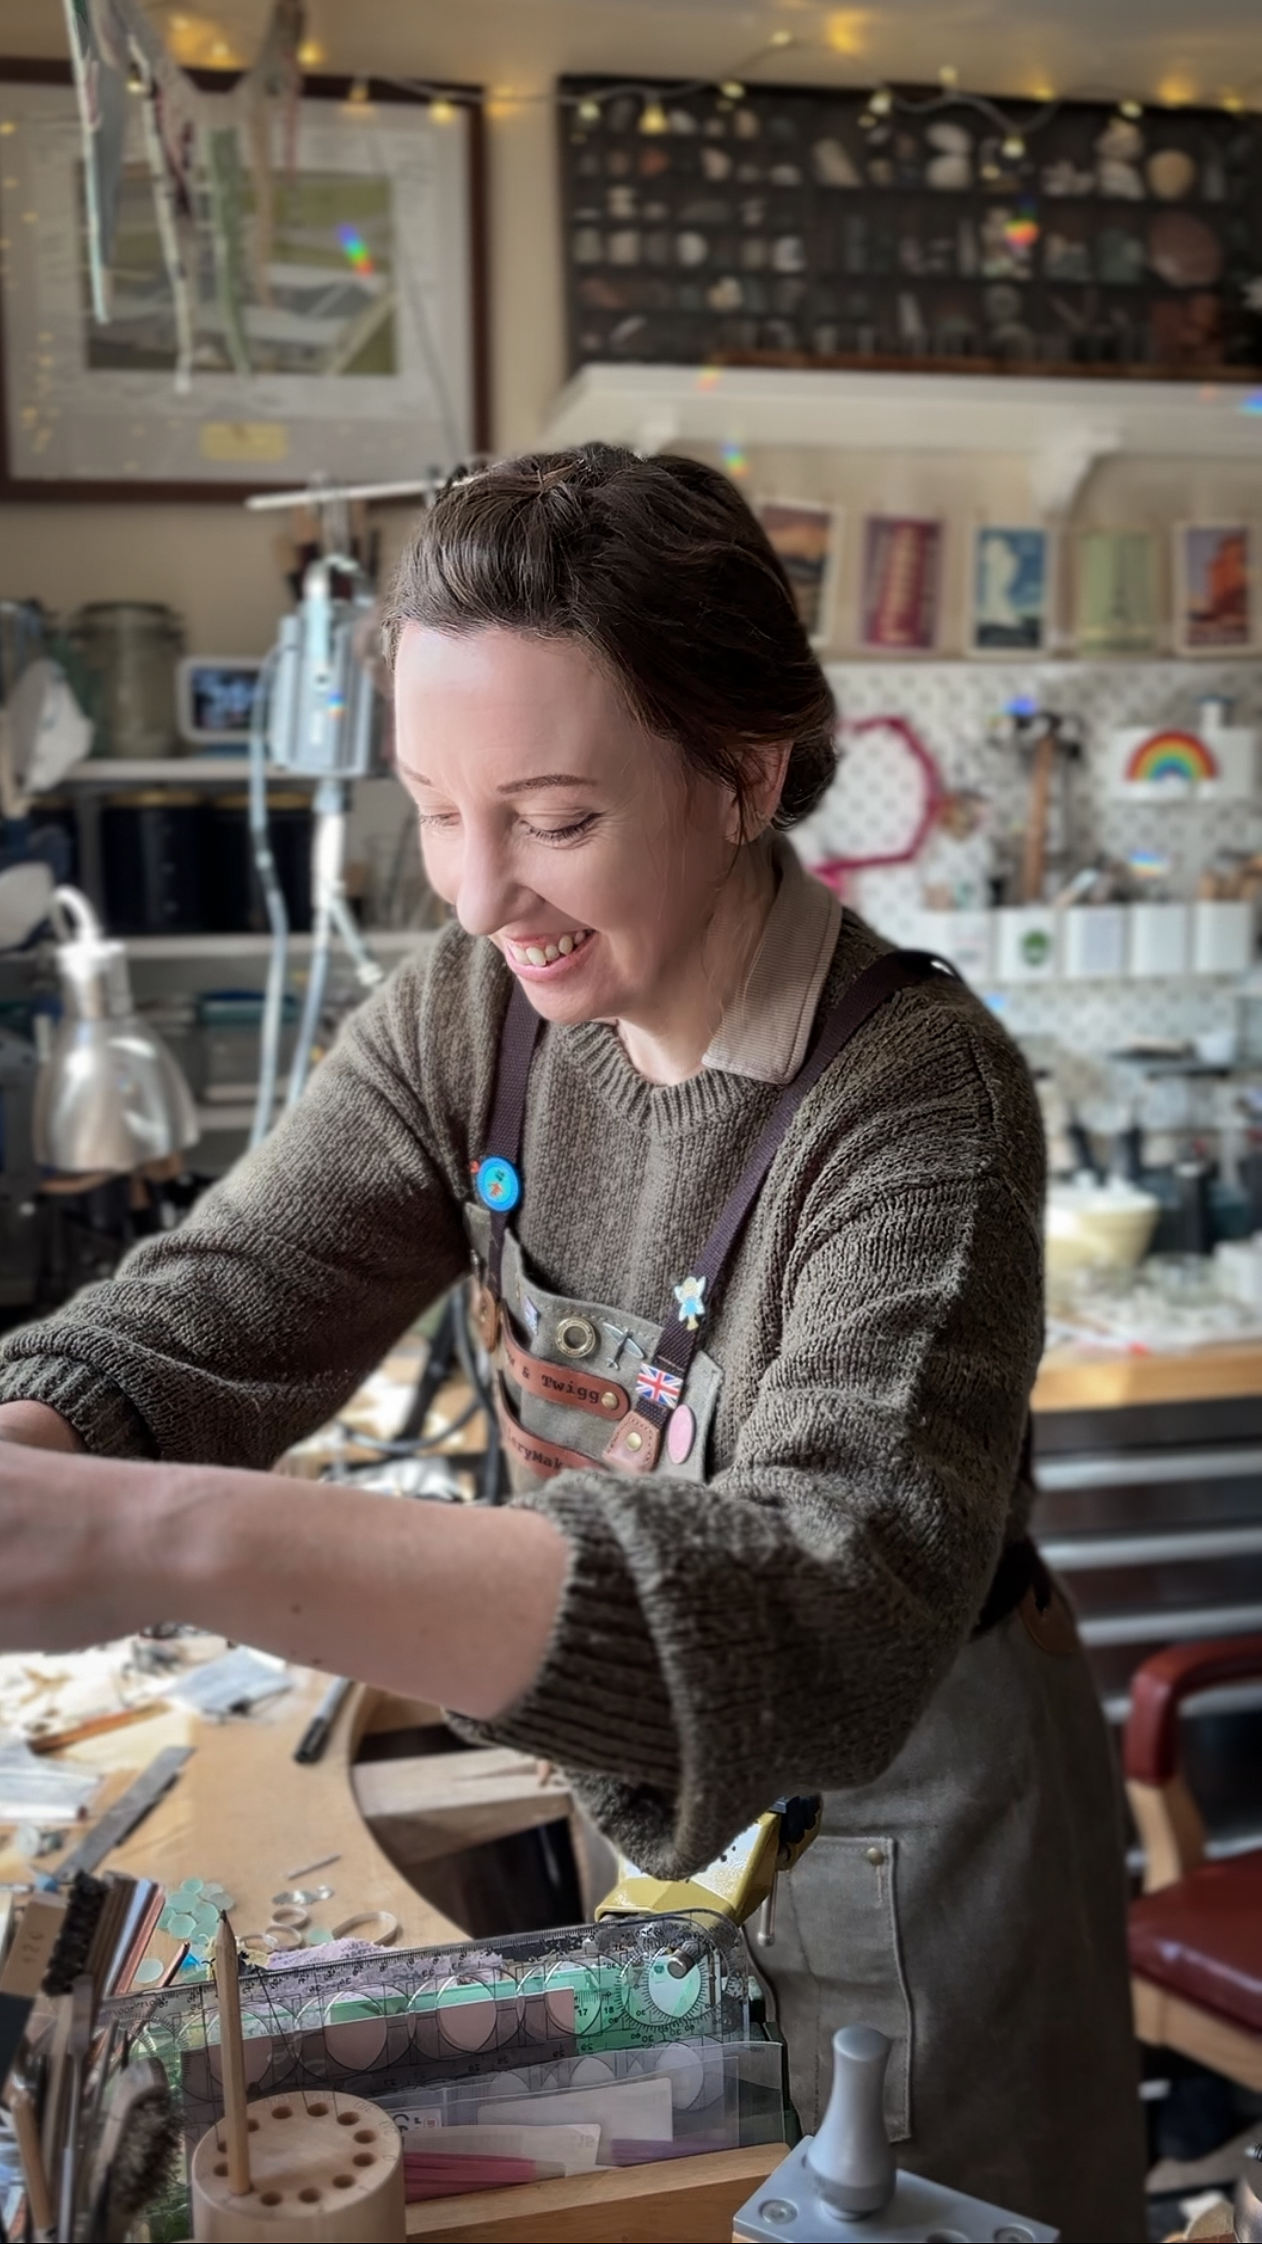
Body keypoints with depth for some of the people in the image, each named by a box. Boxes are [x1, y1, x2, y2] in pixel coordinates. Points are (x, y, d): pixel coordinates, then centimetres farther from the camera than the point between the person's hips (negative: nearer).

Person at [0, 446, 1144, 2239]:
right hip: (631, 1793, 5)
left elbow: (832, 1614, -43)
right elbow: (209, 1316, -13)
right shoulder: (472, 1014, -11)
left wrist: (172, 1543, -53)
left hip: (904, 1808, -5)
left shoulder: (915, 1102, -31)